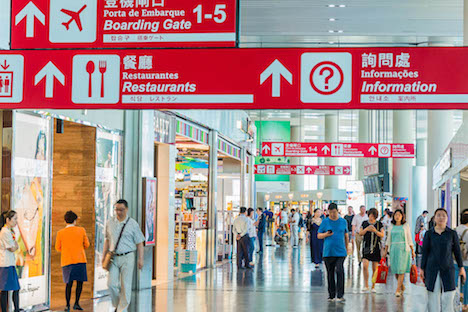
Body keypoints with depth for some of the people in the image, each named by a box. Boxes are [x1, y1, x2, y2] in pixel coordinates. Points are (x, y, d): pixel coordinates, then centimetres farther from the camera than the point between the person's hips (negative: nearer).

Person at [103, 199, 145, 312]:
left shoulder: (133, 224, -2)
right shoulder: (110, 223, 8)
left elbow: (139, 243, 0)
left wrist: (141, 259, -3)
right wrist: (104, 256, 15)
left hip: (127, 257, -3)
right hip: (113, 257, 3)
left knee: (125, 286, -2)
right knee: (111, 284, -2)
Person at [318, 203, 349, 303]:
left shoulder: (343, 222, 7)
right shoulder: (325, 222, 4)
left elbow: (346, 236, 16)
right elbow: (318, 236, 6)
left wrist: (347, 248, 15)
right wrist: (326, 234, -13)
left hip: (340, 252, -1)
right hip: (328, 252, 1)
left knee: (340, 271, -14)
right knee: (330, 274, 7)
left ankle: (340, 295, -11)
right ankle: (331, 295, 19)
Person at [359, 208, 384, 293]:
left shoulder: (379, 224, 6)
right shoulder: (365, 223, 9)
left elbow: (382, 235, 1)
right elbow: (360, 233, 5)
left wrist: (375, 231, -17)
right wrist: (366, 229, -13)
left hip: (376, 248, 0)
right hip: (366, 247, 0)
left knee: (375, 268, 2)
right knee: (365, 265, -16)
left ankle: (373, 287, 11)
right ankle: (366, 285, -9)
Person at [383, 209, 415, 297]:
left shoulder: (406, 226, 4)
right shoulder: (391, 227, 11)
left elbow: (409, 239, 4)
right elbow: (389, 239, 16)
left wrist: (412, 251, 2)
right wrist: (385, 251, 12)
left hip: (403, 249, -3)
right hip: (393, 249, 3)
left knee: (401, 270, -10)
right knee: (395, 271, 4)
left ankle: (397, 290, -10)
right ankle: (402, 287, 24)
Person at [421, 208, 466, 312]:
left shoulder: (452, 233, 3)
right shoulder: (429, 234, 2)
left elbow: (457, 251, 8)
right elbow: (425, 252, 4)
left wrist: (461, 267, 7)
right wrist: (422, 268, 3)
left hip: (448, 269, 0)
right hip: (432, 269, 0)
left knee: (448, 296, -5)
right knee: (433, 296, 1)